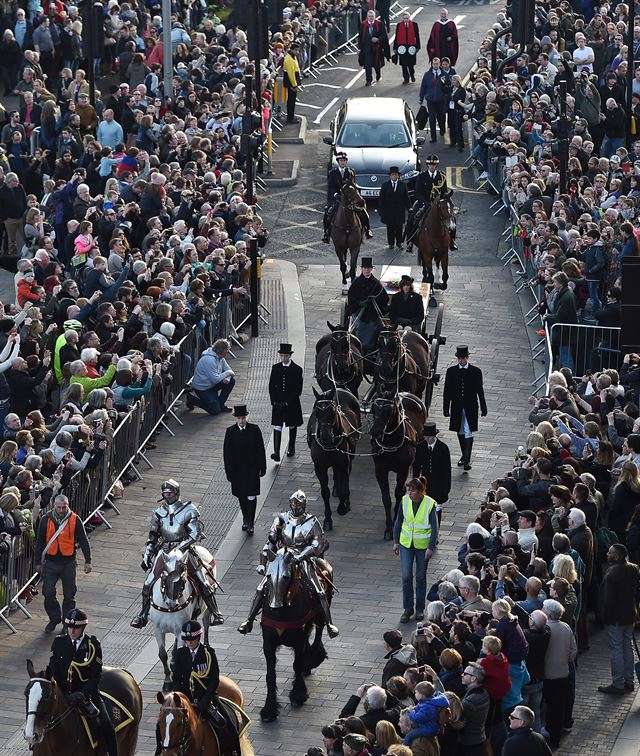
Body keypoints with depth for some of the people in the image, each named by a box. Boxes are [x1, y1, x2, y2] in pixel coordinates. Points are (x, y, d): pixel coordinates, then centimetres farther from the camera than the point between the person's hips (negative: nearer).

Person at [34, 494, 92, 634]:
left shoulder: (74, 520, -7)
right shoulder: (46, 520, -4)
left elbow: (84, 541, 0)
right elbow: (39, 542, 5)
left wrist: (88, 561, -3)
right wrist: (38, 562, 6)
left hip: (68, 562, -1)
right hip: (51, 563, 1)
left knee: (69, 595, 6)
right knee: (48, 593, -1)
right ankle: (54, 618, 19)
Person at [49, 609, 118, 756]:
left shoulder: (93, 645, -6)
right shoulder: (59, 642, 2)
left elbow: (96, 675, -8)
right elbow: (53, 671, 4)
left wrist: (82, 694, -22)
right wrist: (61, 694, -9)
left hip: (87, 692, -2)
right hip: (63, 692, 2)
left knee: (106, 725, -18)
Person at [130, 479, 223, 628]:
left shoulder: (189, 510, -6)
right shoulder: (158, 513, 7)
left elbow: (195, 535, -9)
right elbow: (152, 536, 17)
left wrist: (179, 547, -18)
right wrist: (147, 555, 7)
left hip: (184, 548, -3)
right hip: (164, 550, 3)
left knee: (204, 582, -9)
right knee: (148, 584, -3)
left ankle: (215, 613, 3)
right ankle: (143, 615, 12)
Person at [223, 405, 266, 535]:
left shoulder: (254, 430, -5)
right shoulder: (230, 432, -6)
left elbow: (260, 450, 0)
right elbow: (227, 453, -3)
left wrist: (262, 467, 0)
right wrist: (229, 471, -6)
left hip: (252, 468, -1)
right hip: (238, 469, 1)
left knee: (251, 496, -5)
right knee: (242, 497, 12)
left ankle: (250, 524, 0)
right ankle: (245, 519, 29)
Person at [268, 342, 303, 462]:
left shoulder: (297, 369, -7)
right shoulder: (275, 368, 2)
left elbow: (298, 389, -8)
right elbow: (271, 386, 5)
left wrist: (288, 402, -14)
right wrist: (274, 401, -6)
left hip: (292, 403, -1)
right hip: (277, 403, 1)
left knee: (292, 426, 14)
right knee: (277, 427, -7)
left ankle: (291, 448, 33)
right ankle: (276, 452, -14)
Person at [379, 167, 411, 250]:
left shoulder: (403, 185, 4)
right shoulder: (385, 185, 2)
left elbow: (406, 198, 5)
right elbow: (381, 199, 2)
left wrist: (409, 208, 0)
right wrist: (380, 210, -4)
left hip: (400, 210, 0)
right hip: (388, 211, 0)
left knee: (399, 227, 3)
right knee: (390, 227, 5)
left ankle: (399, 242, 14)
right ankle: (391, 243, 13)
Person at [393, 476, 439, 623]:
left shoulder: (430, 504, -16)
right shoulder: (405, 501, -7)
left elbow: (435, 528, -11)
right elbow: (398, 522, 5)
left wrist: (431, 547, -13)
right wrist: (396, 542, 6)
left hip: (423, 545, -2)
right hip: (406, 543, 2)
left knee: (420, 577, 10)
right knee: (406, 576, -1)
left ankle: (420, 608, 23)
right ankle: (408, 608, 10)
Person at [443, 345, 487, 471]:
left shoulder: (475, 371, -2)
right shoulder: (451, 371, 2)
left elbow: (480, 391, 2)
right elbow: (447, 391, 4)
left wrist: (483, 408, 4)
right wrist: (446, 408, 1)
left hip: (470, 407, -3)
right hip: (457, 407, 3)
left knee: (468, 433, -10)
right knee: (460, 433, 13)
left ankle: (467, 460, -14)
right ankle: (465, 456, 28)